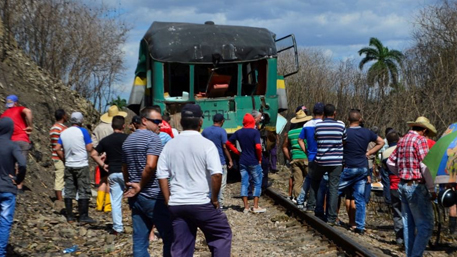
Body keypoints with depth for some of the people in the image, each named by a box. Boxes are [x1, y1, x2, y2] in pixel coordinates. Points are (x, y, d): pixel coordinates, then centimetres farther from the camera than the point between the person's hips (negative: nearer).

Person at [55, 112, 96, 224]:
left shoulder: (64, 133, 8)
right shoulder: (83, 131, -7)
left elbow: (57, 149, 6)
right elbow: (89, 148, -10)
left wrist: (64, 160, 15)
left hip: (69, 166, 5)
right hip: (81, 165, -5)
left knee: (69, 191, 9)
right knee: (84, 191, 0)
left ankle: (69, 216, 12)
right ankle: (83, 216, 0)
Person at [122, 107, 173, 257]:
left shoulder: (128, 141, 16)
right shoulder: (153, 138, -11)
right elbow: (150, 166, -22)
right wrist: (140, 186, -11)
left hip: (135, 197, 8)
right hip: (153, 197, -8)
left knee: (139, 241, 7)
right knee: (170, 237, 1)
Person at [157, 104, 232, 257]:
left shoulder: (169, 145, 7)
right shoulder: (206, 144, -8)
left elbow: (162, 176, 7)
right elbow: (216, 174, -16)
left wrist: (168, 201, 12)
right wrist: (214, 198, -5)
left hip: (176, 204, 5)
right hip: (201, 204, -5)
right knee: (222, 234, 14)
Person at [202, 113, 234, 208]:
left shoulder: (205, 131, 5)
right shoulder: (222, 131, -10)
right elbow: (224, 147, -13)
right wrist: (230, 160, -6)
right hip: (220, 161, -5)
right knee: (221, 184, 3)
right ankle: (220, 205, 4)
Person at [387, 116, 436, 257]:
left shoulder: (402, 140, 12)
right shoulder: (421, 140, -11)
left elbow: (390, 162, 18)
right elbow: (425, 166, -17)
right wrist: (432, 189, -11)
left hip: (402, 186, 9)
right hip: (416, 187, -9)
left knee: (408, 224, 13)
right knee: (425, 225, -6)